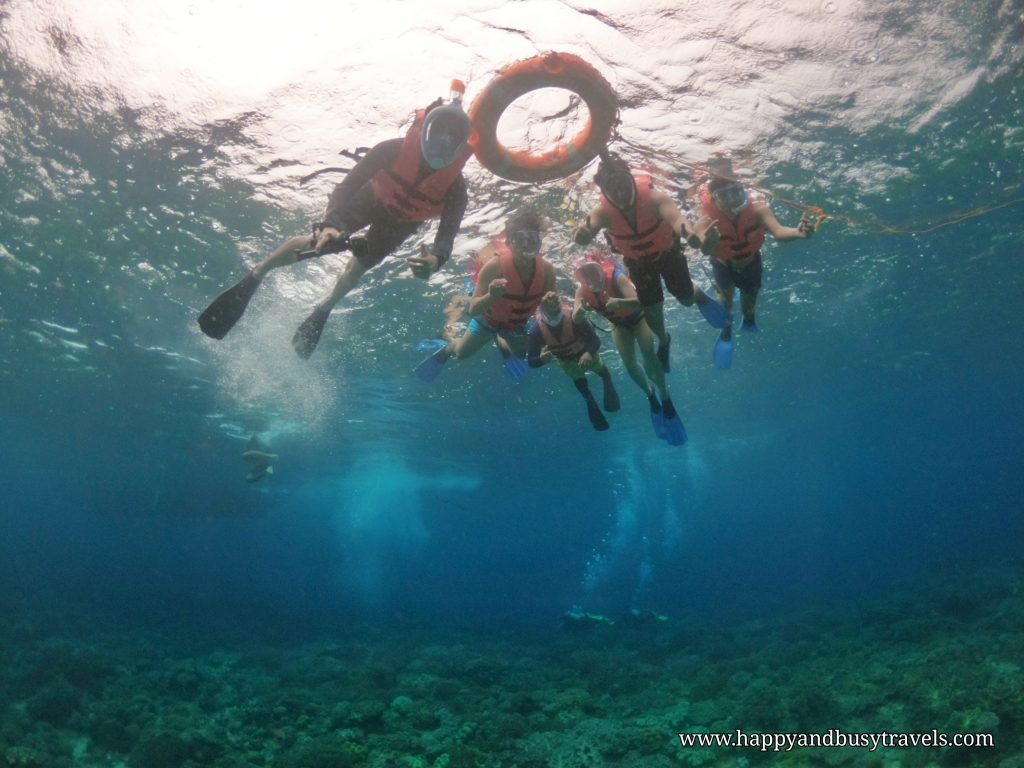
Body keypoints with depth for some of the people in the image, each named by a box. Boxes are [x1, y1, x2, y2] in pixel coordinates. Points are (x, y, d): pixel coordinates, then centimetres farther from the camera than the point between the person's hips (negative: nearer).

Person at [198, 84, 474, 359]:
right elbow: (347, 185, -38)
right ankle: (254, 277, 1)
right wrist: (330, 224, -55)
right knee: (317, 242, -16)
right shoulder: (393, 150, -36)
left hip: (400, 222, 2)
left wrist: (436, 259, -65)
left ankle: (323, 309, 30)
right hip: (373, 198, -1)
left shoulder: (455, 187, -33)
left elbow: (448, 232, -40)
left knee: (359, 267, 4)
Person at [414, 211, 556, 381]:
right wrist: (491, 296, -59)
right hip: (490, 316, -3)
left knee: (521, 353, 25)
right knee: (462, 352, 9)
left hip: (517, 322, 3)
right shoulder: (495, 266, -39)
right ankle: (446, 347, 45)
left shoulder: (546, 270, -31)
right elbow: (473, 310, -39)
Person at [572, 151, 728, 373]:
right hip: (638, 261, 1)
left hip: (668, 252, -1)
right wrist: (582, 234, -78)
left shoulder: (653, 197, -38)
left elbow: (674, 215, -58)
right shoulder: (602, 211, -33)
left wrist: (687, 231, -82)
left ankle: (700, 297, 49)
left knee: (686, 299, 9)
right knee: (651, 312, 7)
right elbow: (582, 238, -52)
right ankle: (663, 341, 42)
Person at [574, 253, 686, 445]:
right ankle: (650, 395, 17)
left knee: (648, 354, -22)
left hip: (638, 315, -3)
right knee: (629, 362, -9)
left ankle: (665, 397, -6)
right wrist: (580, 310, -57)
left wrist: (619, 302, -72)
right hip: (619, 323, 4)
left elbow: (637, 302, -51)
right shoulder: (582, 291, -26)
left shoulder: (616, 277, -38)